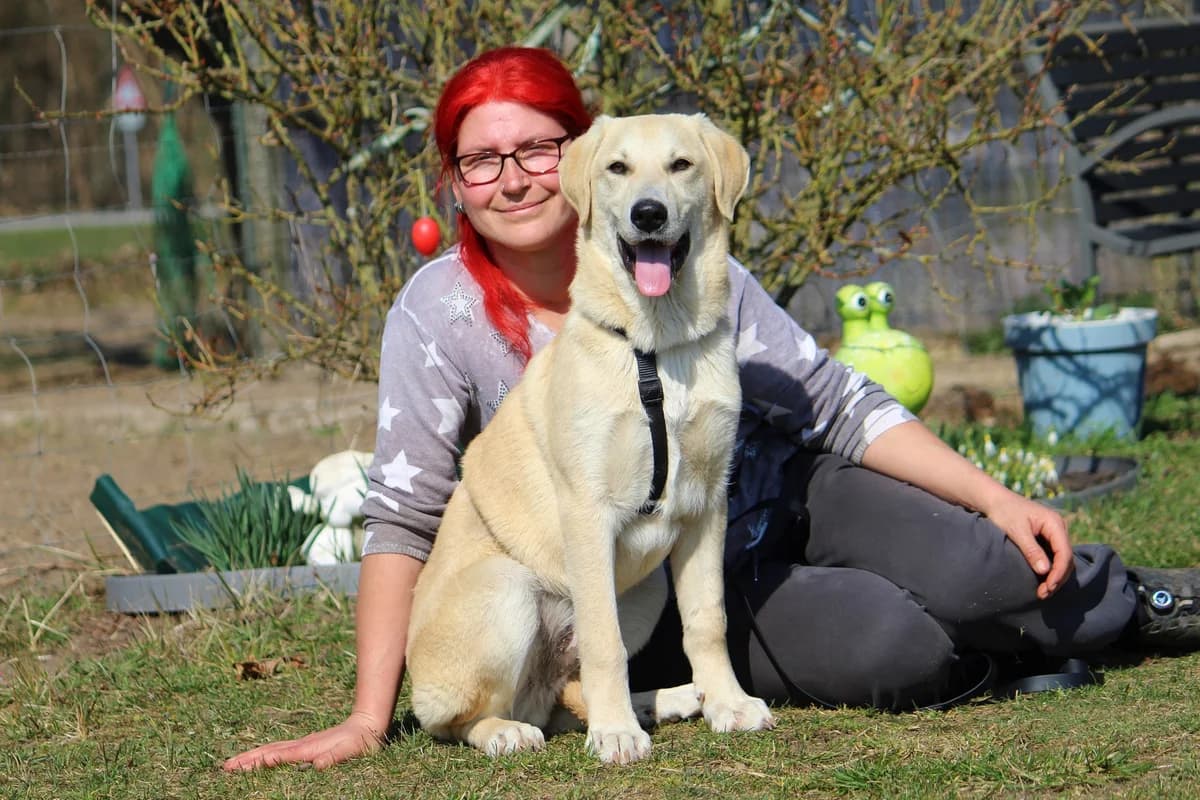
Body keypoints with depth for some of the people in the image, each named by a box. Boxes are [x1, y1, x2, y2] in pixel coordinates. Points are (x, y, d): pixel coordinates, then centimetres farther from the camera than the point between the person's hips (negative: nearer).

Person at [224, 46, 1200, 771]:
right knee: (895, 653, -28)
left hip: (779, 496, 2)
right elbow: (401, 519, -17)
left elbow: (837, 405, -6)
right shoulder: (442, 315, -17)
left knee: (975, 573, -25)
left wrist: (996, 499, -14)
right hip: (669, 598, -2)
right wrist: (369, 720, -25)